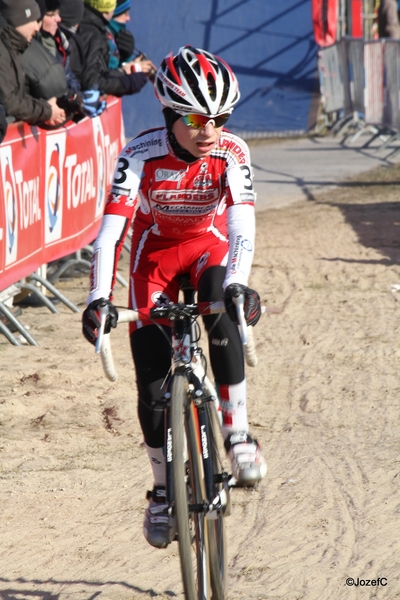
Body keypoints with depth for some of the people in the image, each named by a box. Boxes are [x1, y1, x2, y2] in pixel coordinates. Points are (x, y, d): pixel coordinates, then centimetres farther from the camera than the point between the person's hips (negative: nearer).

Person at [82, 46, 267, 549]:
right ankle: (163, 491, 12)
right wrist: (99, 298, -46)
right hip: (156, 250, 0)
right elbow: (111, 229, -33)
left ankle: (237, 434, -24)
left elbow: (242, 224, -35)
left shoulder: (231, 153, -25)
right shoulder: (142, 155, -28)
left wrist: (238, 284, -53)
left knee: (223, 309, -36)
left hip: (209, 245, 0)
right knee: (152, 381, -8)